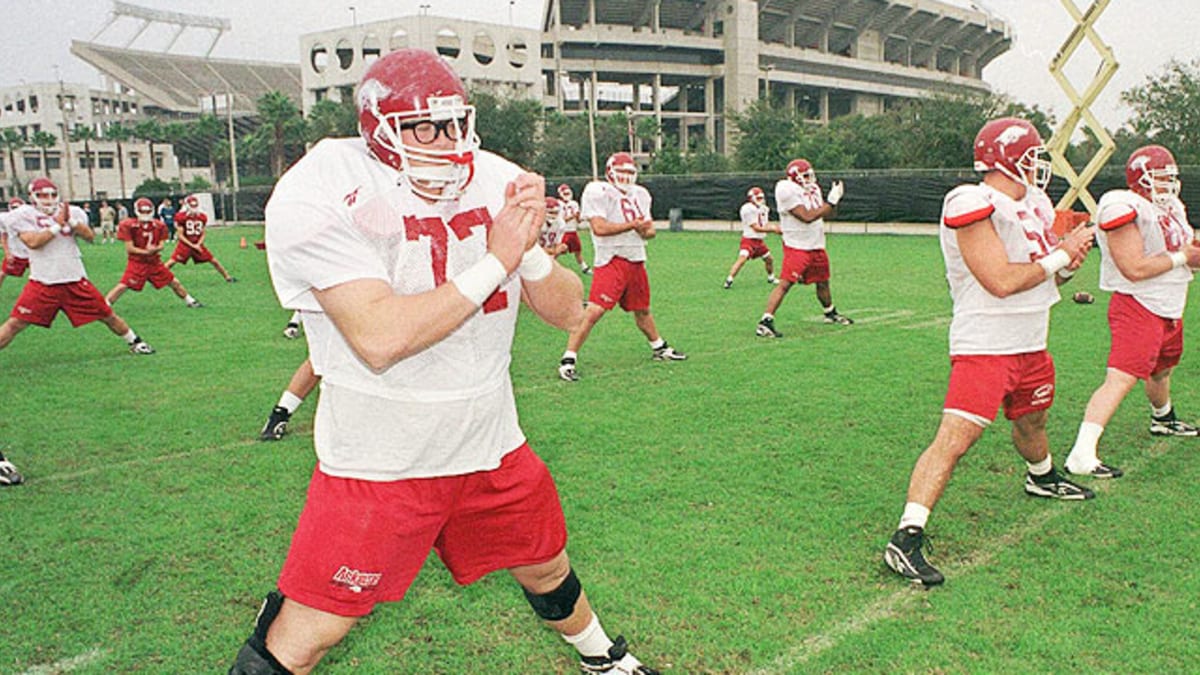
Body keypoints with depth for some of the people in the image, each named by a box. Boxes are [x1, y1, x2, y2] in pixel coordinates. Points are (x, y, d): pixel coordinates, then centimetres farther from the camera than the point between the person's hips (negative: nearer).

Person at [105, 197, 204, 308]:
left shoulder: (159, 226, 0)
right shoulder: (129, 226, -12)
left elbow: (161, 245, 1)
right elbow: (129, 248, -13)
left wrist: (155, 249, -22)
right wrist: (146, 252, -20)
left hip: (154, 262, 4)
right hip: (137, 262, -4)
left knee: (174, 282, 9)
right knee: (122, 286, -16)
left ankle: (190, 301, 28)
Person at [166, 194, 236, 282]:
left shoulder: (202, 217, 2)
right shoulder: (181, 217, -11)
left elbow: (203, 234, 7)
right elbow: (180, 235, -10)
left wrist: (198, 244, -10)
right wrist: (192, 245, -17)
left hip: (198, 244, 3)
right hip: (185, 244, -3)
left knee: (214, 261, 3)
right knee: (171, 262, -14)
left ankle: (228, 278, 16)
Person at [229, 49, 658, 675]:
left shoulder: (497, 181, 0)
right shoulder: (319, 194, -18)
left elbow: (567, 312, 1)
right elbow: (380, 339, -30)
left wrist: (530, 248, -19)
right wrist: (496, 260, -24)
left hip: (491, 446, 5)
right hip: (378, 462, -5)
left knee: (547, 571, 22)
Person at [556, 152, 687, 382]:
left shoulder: (640, 194, 14)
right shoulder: (597, 192, -9)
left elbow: (650, 229, 16)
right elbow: (599, 228, -20)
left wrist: (646, 231, -9)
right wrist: (633, 224, -18)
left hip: (637, 261, 7)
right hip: (611, 261, -7)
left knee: (642, 310, 22)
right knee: (593, 312, -16)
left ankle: (659, 348, 41)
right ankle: (568, 360, -11)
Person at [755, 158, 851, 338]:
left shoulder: (813, 189, 11)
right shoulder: (787, 190, -17)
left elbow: (827, 213, 16)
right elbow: (807, 217, -22)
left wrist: (834, 198, -2)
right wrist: (831, 201, -18)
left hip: (817, 246, 8)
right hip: (797, 247, -8)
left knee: (822, 282, 21)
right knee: (785, 283, -16)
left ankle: (831, 314, 42)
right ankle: (765, 322, -18)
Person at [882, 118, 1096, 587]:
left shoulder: (1033, 204, 11)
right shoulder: (974, 206, -18)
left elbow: (1047, 276, 19)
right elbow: (1001, 281, -25)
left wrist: (1069, 258, -3)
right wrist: (1060, 256, -12)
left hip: (1030, 345, 9)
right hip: (983, 347, -9)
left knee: (1031, 419, 29)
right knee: (955, 439, -17)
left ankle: (1042, 478, 59)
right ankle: (906, 540, -18)